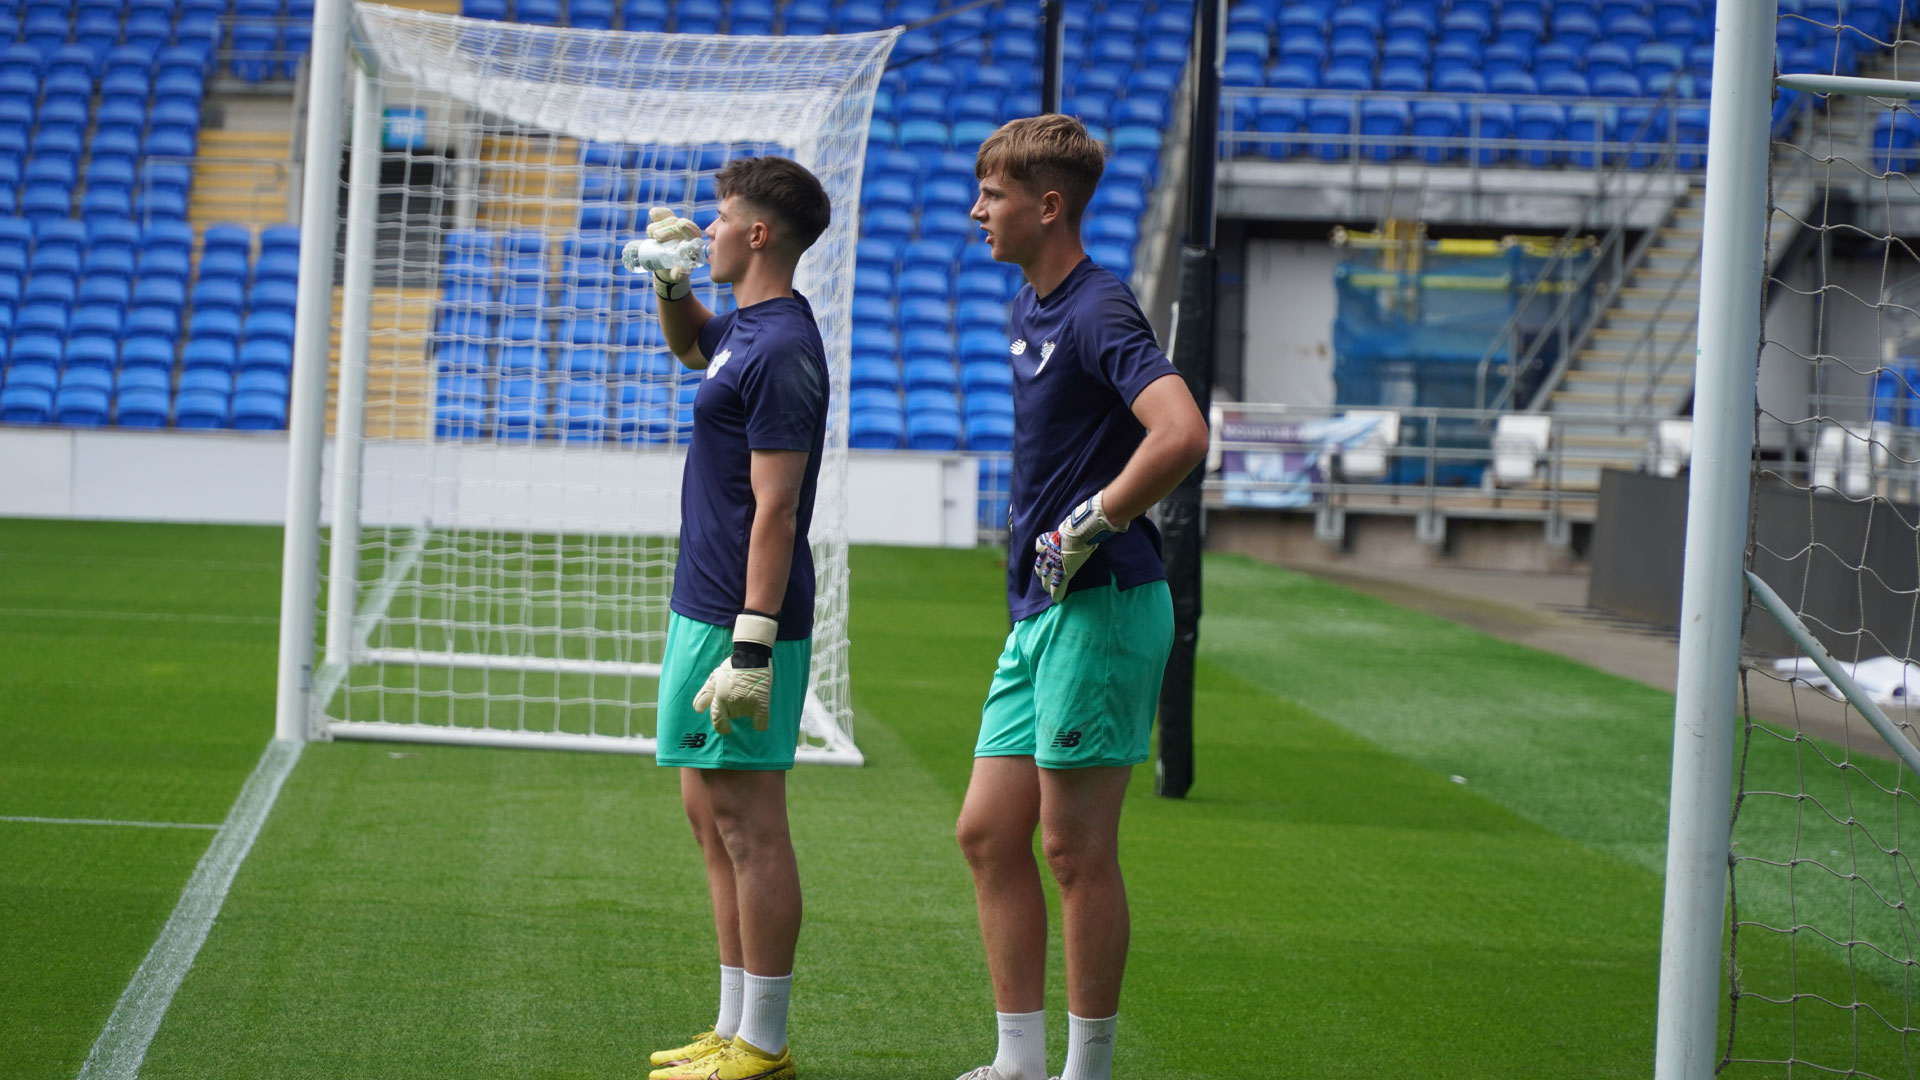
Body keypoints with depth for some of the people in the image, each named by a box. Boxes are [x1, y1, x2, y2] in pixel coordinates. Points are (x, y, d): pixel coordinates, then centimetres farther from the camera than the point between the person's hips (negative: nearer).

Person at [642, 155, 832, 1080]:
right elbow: (690, 344, 41)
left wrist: (752, 647, -25)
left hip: (744, 620, -10)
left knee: (747, 821, -7)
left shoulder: (782, 351, -16)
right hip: (702, 610, 10)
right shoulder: (743, 330, 13)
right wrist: (670, 278, 20)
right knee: (709, 812, 14)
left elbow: (775, 513, -21)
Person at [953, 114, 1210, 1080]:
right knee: (988, 833, 9)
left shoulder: (1099, 311, -15)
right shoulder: (1028, 309, 16)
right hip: (1039, 610, 10)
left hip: (1102, 606, -10)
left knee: (1075, 848, -4)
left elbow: (1182, 433, -30)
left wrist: (1089, 527, -21)